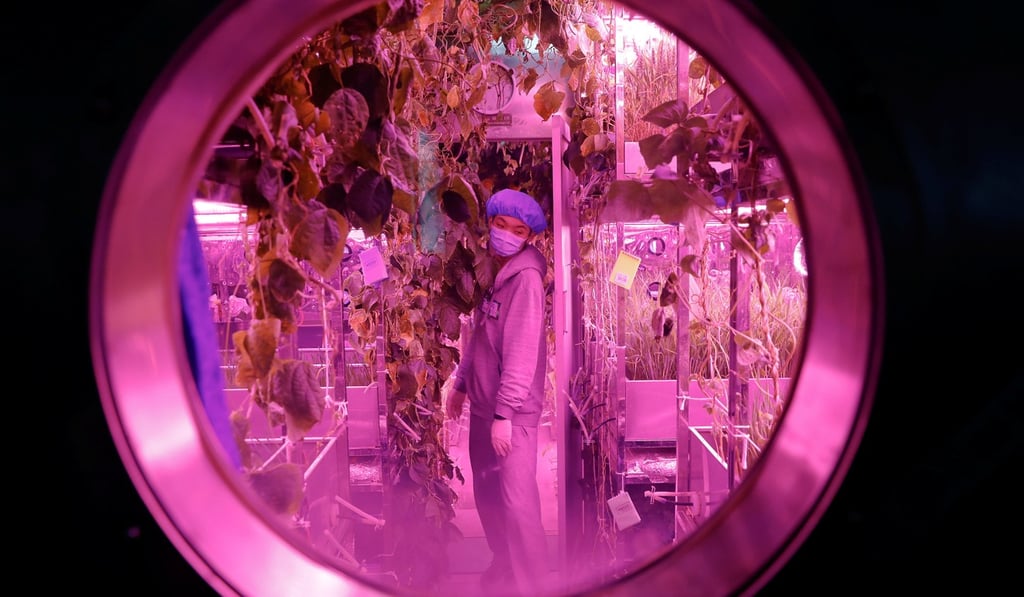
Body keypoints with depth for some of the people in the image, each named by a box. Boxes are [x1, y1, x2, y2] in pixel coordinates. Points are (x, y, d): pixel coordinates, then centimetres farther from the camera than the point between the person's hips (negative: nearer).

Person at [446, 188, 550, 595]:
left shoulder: (526, 278, -14)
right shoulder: (492, 273, 11)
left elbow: (521, 352, -20)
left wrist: (504, 413, -22)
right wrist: (461, 384, 20)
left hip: (513, 412, -8)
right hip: (482, 405, 8)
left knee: (517, 500, -7)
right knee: (486, 495, 17)